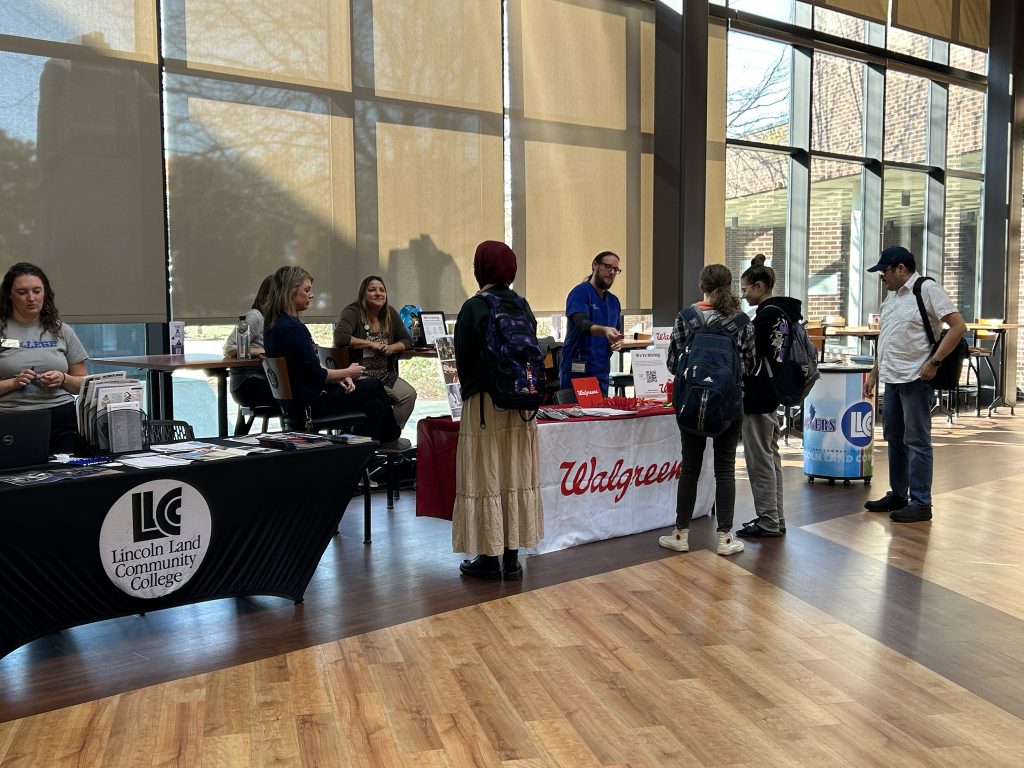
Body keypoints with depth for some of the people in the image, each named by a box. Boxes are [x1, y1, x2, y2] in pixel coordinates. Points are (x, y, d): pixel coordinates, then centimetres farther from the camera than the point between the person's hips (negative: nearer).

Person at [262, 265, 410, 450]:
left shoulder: (273, 325, 8)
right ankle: (390, 440, 29)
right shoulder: (293, 327, -24)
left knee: (374, 405, 14)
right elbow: (317, 375, -20)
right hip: (311, 403, -9)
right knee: (375, 385, 8)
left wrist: (339, 377, 0)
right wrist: (347, 373, -2)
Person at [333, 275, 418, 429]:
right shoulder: (352, 312, -6)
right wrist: (371, 344, -17)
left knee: (409, 394, -18)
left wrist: (391, 348, -7)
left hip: (386, 375, 6)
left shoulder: (391, 314, 11)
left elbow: (407, 341, 16)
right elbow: (340, 338, -24)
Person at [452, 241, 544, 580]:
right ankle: (512, 556, 16)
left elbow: (463, 359, -6)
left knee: (486, 478, 4)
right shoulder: (522, 306, 3)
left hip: (484, 402, -5)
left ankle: (490, 557, 11)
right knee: (516, 477, 9)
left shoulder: (474, 308, -11)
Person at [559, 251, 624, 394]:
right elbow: (582, 323, -22)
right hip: (577, 370, -7)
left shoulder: (613, 301, 16)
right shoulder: (580, 292, -6)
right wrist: (605, 330, -40)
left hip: (602, 371, 7)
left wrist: (617, 341, 3)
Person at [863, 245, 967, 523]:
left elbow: (958, 326, -14)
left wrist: (934, 363, -17)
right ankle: (897, 495, 25)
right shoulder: (891, 295, 15)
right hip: (891, 378, 8)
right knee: (894, 439, 14)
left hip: (915, 379, -8)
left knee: (917, 442, -3)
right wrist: (874, 374, 18)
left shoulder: (927, 289, -8)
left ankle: (920, 503, 3)